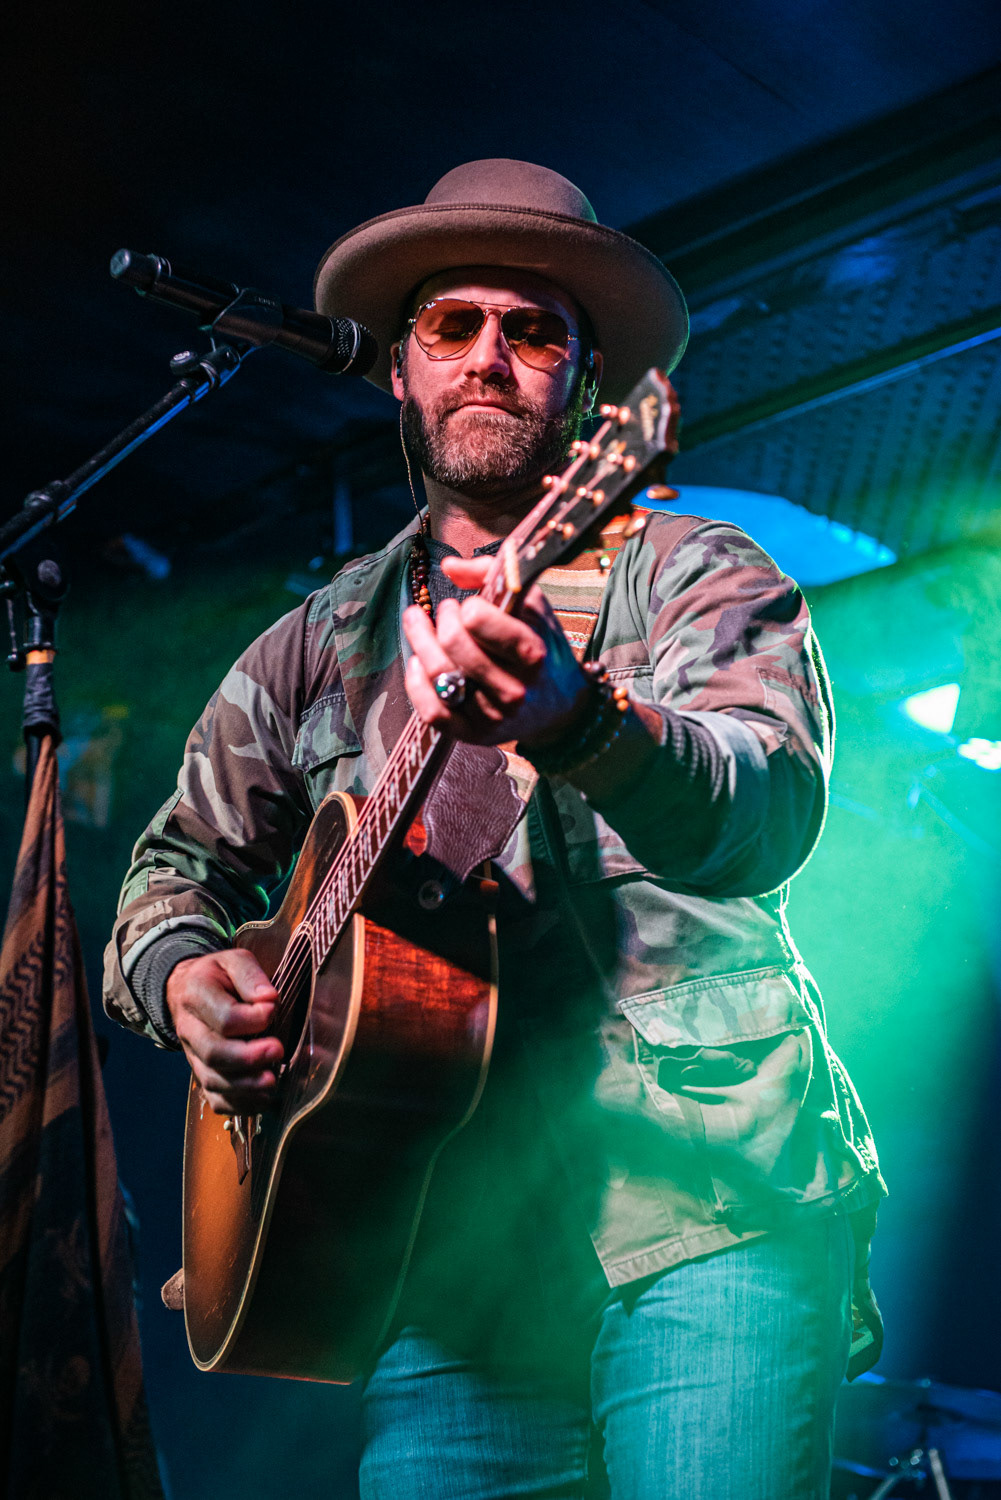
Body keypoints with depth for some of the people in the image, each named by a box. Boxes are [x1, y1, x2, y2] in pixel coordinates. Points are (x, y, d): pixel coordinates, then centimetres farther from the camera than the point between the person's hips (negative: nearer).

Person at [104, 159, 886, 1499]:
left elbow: (769, 813, -16)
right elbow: (179, 863, 21)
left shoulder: (691, 574, 3)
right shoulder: (314, 650, 16)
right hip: (446, 1256, 3)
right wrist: (183, 974, -3)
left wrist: (574, 718, -37)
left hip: (702, 1204, -3)